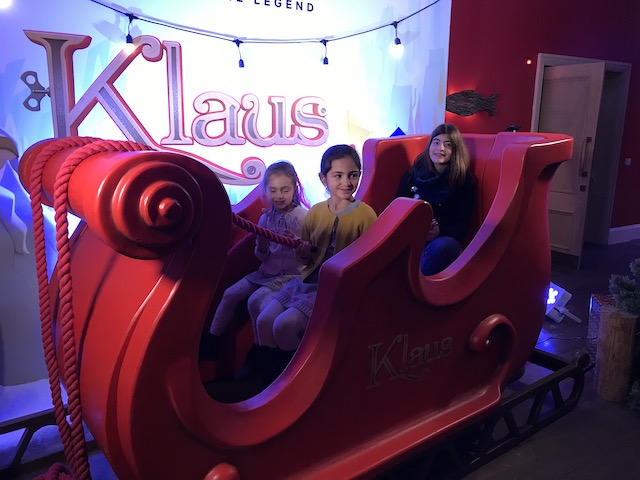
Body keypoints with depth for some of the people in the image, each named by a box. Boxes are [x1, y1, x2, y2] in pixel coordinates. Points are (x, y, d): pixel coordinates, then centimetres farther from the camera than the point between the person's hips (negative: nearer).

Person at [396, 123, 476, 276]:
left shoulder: (465, 181, 8)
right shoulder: (411, 175, 14)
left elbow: (462, 226, 2)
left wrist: (439, 231, -21)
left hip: (445, 239, -1)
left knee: (442, 246, -40)